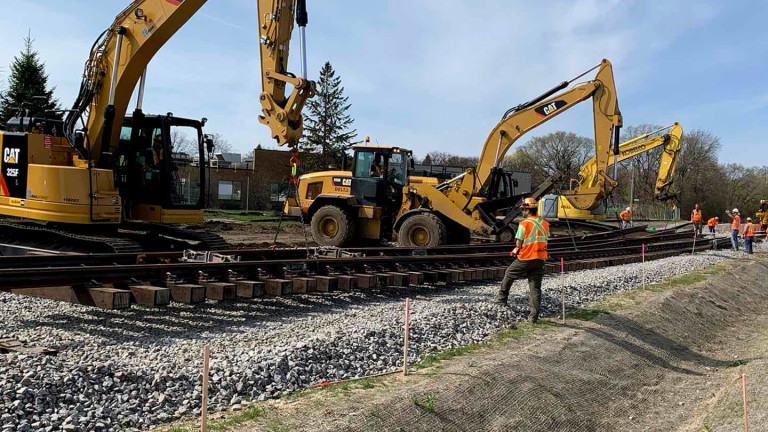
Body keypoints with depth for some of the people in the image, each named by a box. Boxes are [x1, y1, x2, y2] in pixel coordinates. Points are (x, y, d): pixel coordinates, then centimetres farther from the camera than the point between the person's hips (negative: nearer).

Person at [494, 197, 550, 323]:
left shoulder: (524, 224, -13)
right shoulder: (545, 224, 5)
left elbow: (519, 244, -11)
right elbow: (545, 240, 11)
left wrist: (516, 250, 10)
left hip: (525, 259, -5)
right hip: (541, 259, 5)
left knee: (509, 274, 20)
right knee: (535, 287, 7)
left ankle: (501, 298, 29)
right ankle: (534, 316, 7)